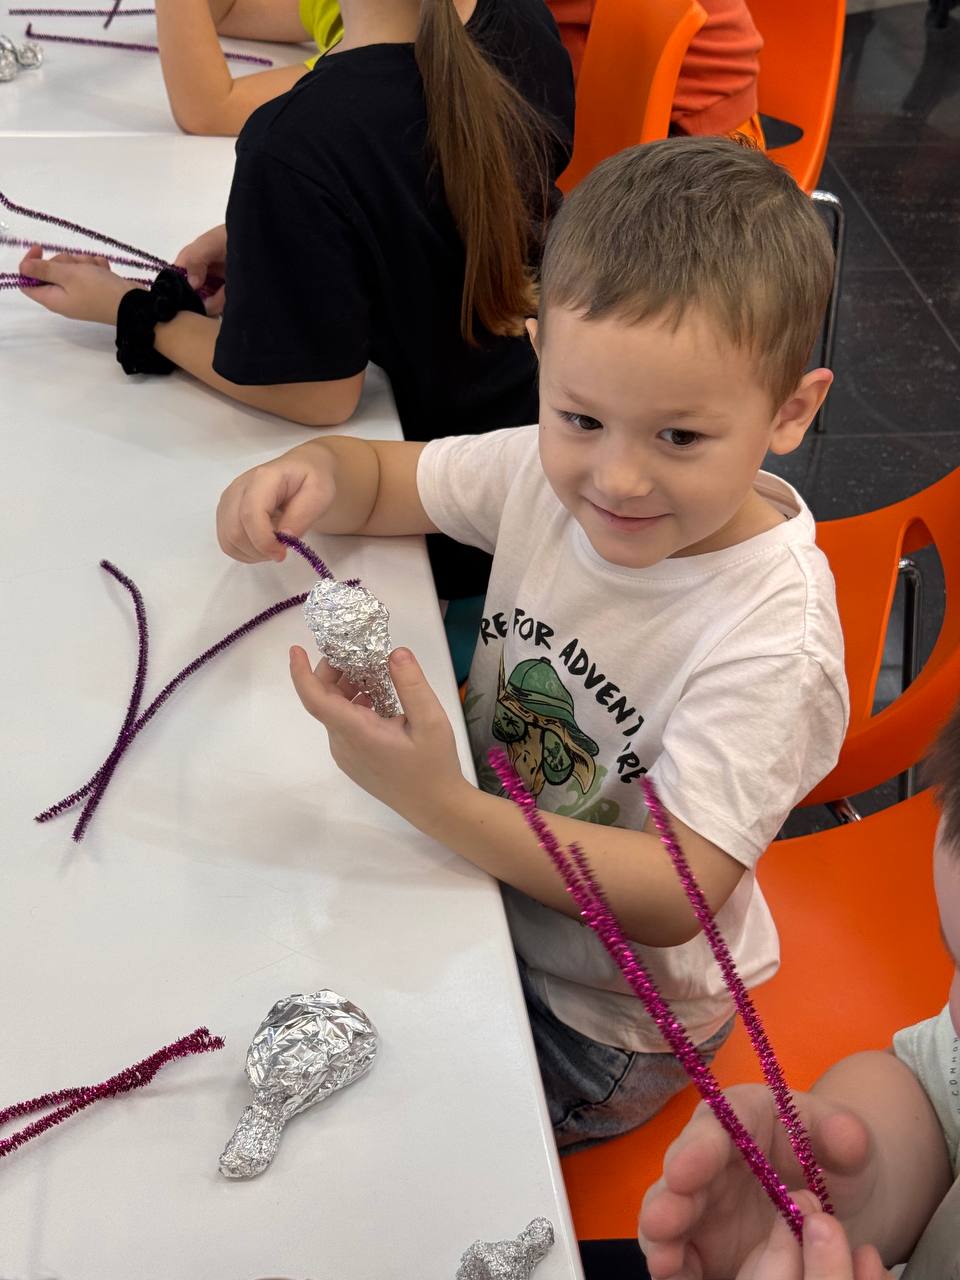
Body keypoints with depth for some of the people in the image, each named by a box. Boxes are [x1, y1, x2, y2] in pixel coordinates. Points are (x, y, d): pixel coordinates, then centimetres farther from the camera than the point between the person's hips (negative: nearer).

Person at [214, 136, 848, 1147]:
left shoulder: (772, 638, -31)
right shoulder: (547, 473, -15)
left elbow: (674, 897, -31)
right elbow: (381, 477, 1)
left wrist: (439, 804, -44)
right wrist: (310, 475, -24)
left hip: (604, 1022, -5)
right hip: (482, 883, 6)